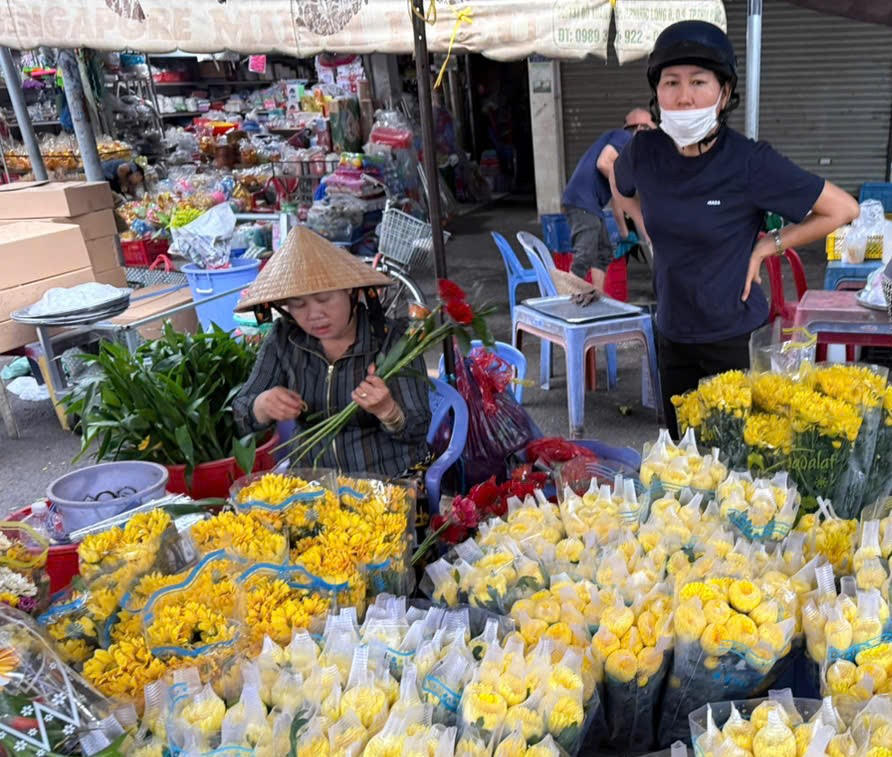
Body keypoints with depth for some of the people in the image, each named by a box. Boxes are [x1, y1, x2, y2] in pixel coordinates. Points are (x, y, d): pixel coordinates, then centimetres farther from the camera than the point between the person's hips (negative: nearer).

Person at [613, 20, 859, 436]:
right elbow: (620, 183, 18)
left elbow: (842, 209, -8)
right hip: (672, 334, 4)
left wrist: (765, 246, -10)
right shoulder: (644, 151, -8)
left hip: (736, 337, -4)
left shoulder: (750, 162, -19)